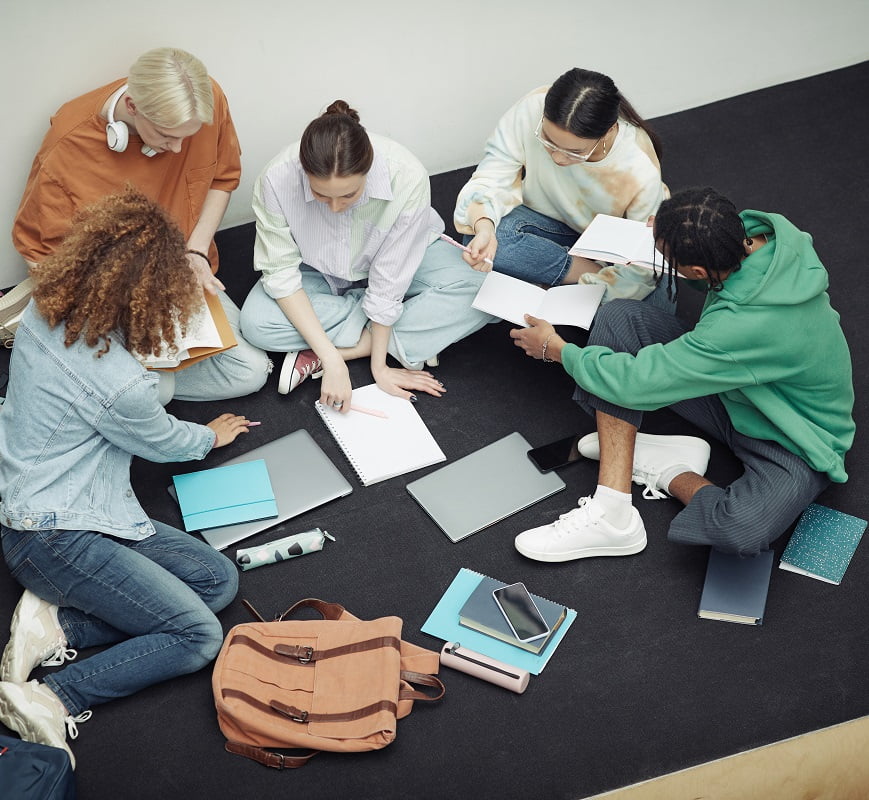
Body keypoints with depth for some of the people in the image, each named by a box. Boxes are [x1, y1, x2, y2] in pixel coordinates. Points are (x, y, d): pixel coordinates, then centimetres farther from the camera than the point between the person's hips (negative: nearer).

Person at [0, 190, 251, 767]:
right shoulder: (119, 384, -26)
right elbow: (163, 443, -2)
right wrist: (212, 436, 19)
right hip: (57, 538, -9)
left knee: (220, 578, 3)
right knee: (199, 635, -11)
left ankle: (57, 623, -2)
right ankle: (52, 700, -12)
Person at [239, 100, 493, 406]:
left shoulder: (407, 176, -36)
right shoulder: (277, 179, -32)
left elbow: (389, 282, -27)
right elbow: (281, 274, -25)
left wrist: (379, 365, -21)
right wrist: (332, 361, -32)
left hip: (398, 260, -1)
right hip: (319, 271, 1)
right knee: (255, 322, -27)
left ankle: (350, 347, -17)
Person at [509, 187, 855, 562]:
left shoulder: (745, 327, -39)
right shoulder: (760, 229, -17)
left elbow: (637, 383, -30)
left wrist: (556, 349, -14)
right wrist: (669, 231, -1)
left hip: (793, 445, -8)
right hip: (736, 392, 8)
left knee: (742, 530, -41)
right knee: (618, 316, -15)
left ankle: (670, 472, -4)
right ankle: (610, 510, -16)